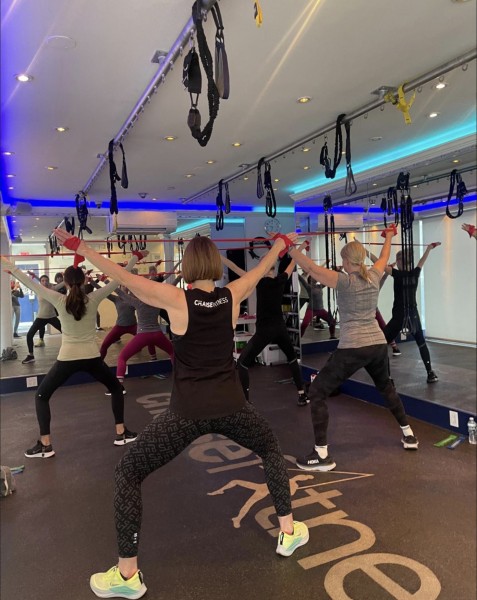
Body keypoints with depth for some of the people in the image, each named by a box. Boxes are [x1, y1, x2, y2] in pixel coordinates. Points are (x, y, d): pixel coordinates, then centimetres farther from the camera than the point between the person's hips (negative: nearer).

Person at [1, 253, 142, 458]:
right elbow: (116, 280, 2)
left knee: (41, 396, 18)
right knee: (116, 388, 22)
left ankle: (45, 445, 13)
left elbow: (31, 283, 0)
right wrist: (132, 261, 12)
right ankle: (121, 433, 20)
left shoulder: (59, 301, -6)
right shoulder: (93, 299, -5)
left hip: (67, 358, -1)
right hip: (91, 357, 1)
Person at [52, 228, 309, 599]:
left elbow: (125, 278, -10)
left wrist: (78, 246, -4)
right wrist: (282, 244, 36)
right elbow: (261, 269, 18)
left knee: (128, 474, 13)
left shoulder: (176, 299, -8)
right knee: (272, 450, 32)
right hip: (231, 407, 4)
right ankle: (289, 533, 38)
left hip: (187, 412, -3)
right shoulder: (232, 295, 1)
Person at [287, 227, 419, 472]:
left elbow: (311, 267, -17)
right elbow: (384, 257, 28)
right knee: (386, 387, 34)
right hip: (378, 345, 7)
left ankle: (322, 455, -1)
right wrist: (389, 237, 47)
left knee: (316, 392, 1)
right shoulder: (374, 276, 7)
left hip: (353, 349, -7)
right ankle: (408, 435, 44)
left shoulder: (344, 281, -10)